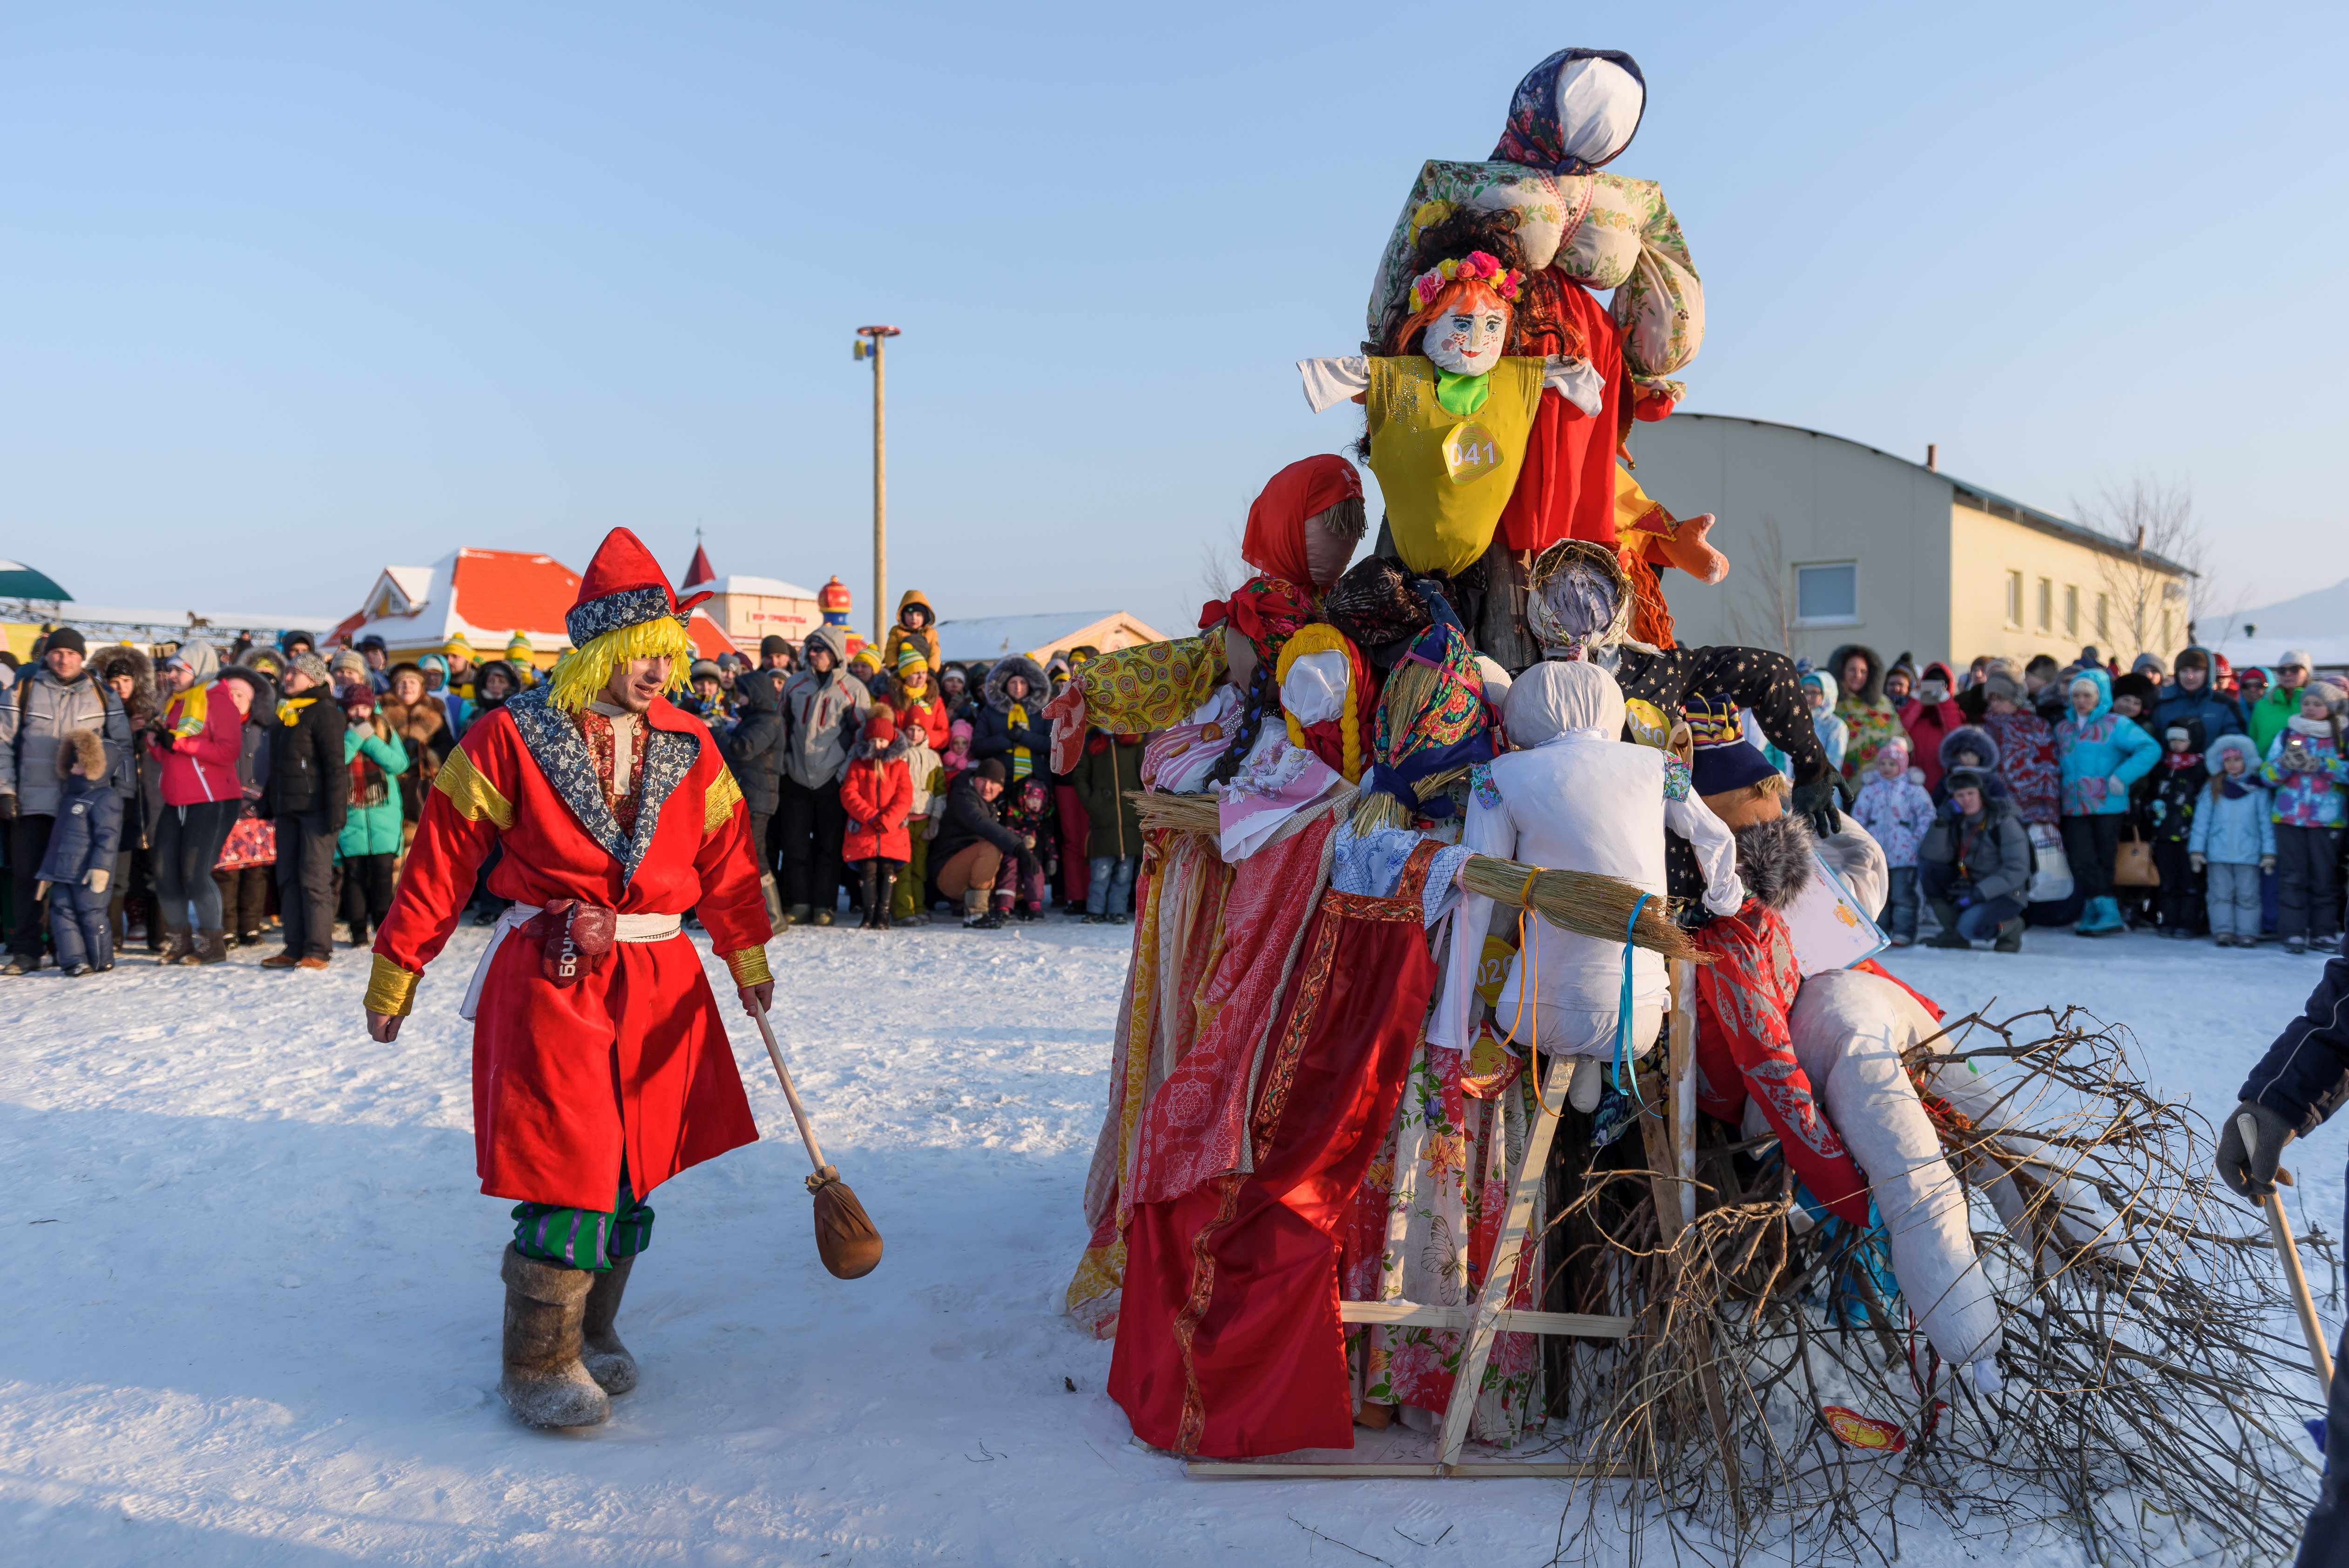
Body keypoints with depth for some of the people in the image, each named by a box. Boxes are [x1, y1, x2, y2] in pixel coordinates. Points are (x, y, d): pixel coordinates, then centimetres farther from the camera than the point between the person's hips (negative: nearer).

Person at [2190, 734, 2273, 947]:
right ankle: (2223, 931, 4)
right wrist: (2197, 850, 2)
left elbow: (2266, 822, 5)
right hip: (2218, 854, 1)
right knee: (2221, 894, 1)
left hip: (2248, 855, -1)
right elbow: (2201, 820, 6)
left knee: (2247, 896, 1)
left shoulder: (2258, 789, 4)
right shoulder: (2213, 789, 6)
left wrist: (2269, 852, 1)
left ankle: (2247, 932, 6)